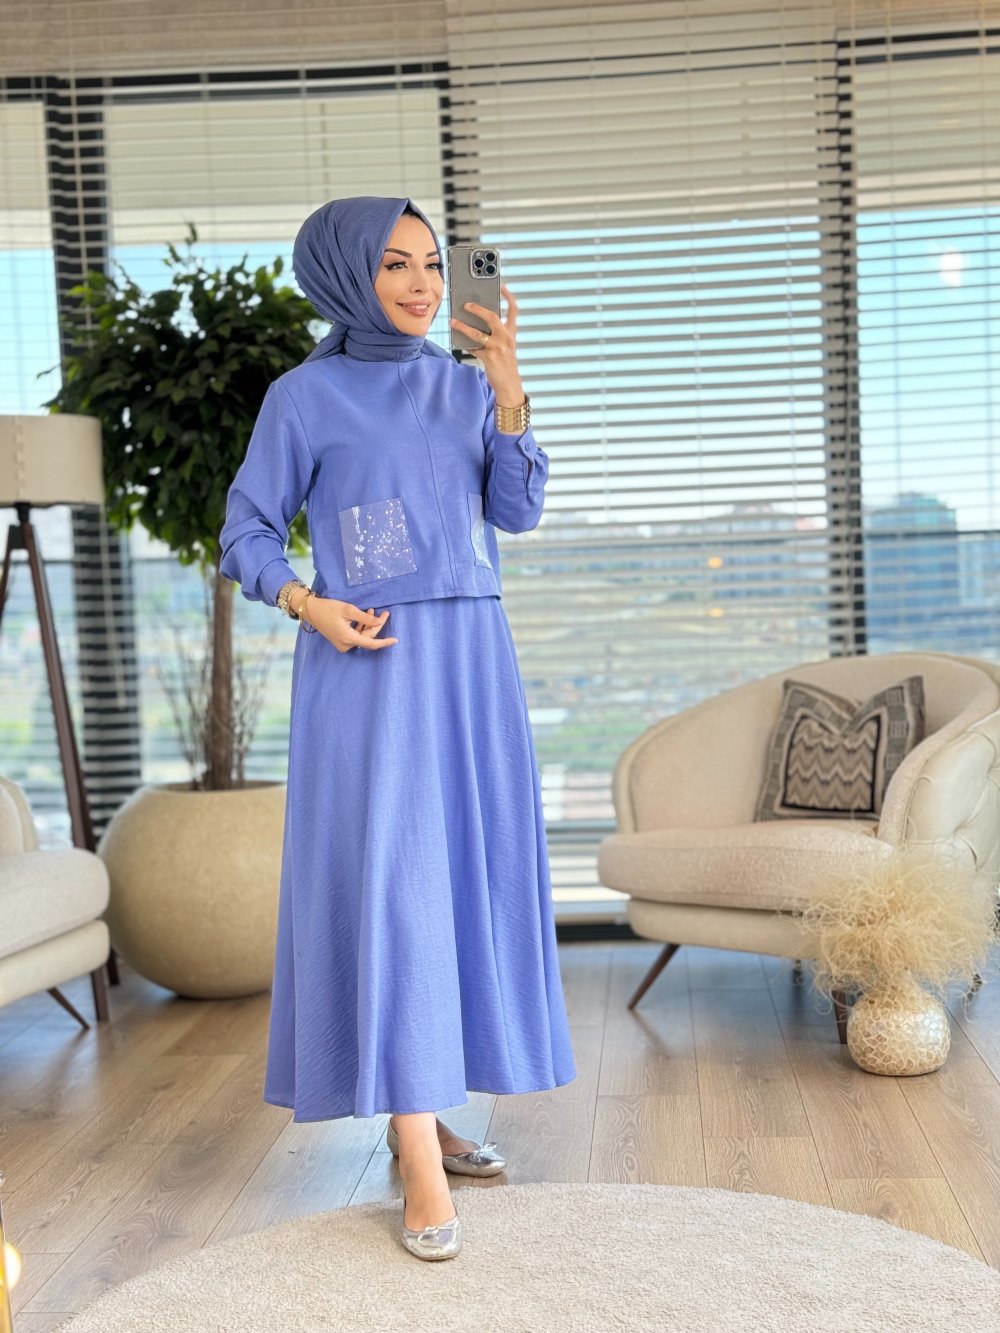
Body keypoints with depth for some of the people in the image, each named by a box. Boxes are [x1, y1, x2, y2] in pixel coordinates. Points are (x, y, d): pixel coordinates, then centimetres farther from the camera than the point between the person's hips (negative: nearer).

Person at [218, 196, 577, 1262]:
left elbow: (516, 511, 2)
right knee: (389, 881, -11)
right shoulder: (304, 396, 0)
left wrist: (509, 396, -12)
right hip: (368, 667, -5)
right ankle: (422, 1169, -10)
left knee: (462, 877, 6)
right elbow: (249, 533, 2)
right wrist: (311, 609, -15)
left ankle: (416, 1110, 20)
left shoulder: (465, 386, 12)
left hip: (471, 661, 5)